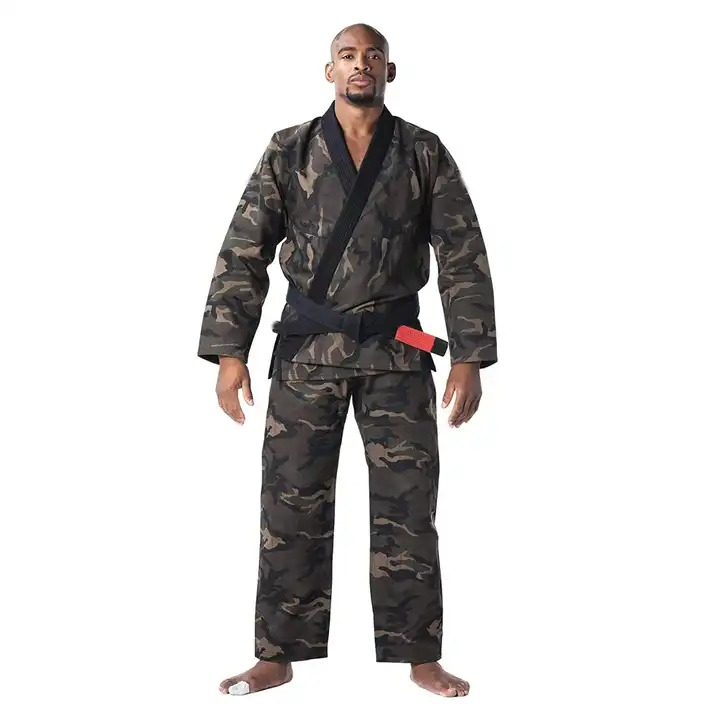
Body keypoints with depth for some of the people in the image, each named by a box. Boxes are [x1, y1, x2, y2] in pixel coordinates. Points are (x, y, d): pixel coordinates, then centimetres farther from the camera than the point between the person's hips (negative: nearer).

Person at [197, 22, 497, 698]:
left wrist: (470, 357, -6)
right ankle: (279, 657, 14)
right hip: (306, 350, 0)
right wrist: (229, 351, -9)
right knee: (291, 504, 3)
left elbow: (463, 259, 1)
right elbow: (243, 253, -1)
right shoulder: (289, 151, 3)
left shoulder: (425, 153, 4)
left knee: (406, 507, 3)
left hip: (397, 351, 0)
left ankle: (418, 656, 14)